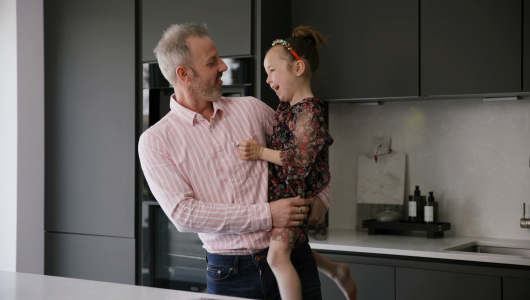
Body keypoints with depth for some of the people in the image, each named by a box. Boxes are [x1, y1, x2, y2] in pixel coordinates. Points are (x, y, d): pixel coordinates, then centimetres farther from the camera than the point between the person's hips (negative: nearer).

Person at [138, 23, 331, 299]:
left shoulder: (250, 108, 7)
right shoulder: (155, 142, -3)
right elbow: (183, 213, -14)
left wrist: (320, 196, 5)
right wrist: (266, 216, -18)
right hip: (229, 274, -2)